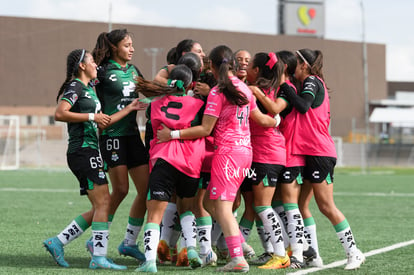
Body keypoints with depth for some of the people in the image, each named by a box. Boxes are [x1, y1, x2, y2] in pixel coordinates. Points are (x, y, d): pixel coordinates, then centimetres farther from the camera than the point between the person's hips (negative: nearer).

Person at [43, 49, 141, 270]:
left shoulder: (88, 90, 23)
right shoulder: (76, 87, -7)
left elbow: (101, 124, 26)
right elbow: (60, 113, -20)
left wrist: (128, 109, 25)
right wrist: (91, 116, -17)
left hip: (90, 153, 10)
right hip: (83, 151, -10)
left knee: (99, 208, 8)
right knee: (102, 203, -12)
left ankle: (57, 242, 9)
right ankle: (99, 257, -12)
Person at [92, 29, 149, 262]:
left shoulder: (133, 70, 15)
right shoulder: (103, 72, -6)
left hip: (132, 134, 7)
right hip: (112, 134, -7)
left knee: (147, 188, 2)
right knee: (121, 189, -9)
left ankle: (130, 242, 12)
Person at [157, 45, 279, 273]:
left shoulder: (217, 92, -10)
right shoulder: (243, 88, 11)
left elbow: (205, 129, -13)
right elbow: (260, 119, 22)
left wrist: (173, 134, -11)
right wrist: (276, 121, 44)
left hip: (227, 151, -8)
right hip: (245, 150, 8)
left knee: (222, 207, -8)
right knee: (210, 202, 15)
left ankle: (238, 259, -16)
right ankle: (240, 244, 13)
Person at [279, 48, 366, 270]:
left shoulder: (312, 81, -7)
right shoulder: (316, 84, 20)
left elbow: (303, 106, -23)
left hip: (319, 153, -10)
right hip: (310, 152, 10)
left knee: (326, 206, -7)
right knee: (300, 205, 7)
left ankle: (353, 253, -3)